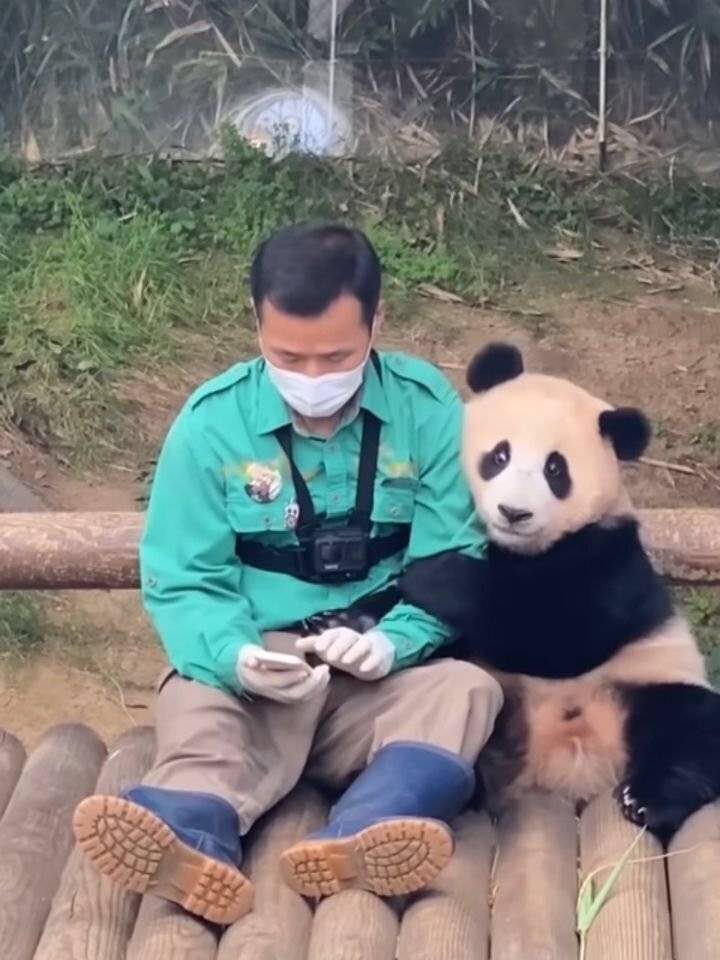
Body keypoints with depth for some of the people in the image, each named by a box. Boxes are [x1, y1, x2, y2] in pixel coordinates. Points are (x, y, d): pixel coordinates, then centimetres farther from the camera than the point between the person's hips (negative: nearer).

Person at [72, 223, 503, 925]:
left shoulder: (428, 409, -2)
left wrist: (391, 643, -23)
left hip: (387, 677, 1)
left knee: (465, 689, -30)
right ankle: (189, 839, -65)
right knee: (192, 704, -32)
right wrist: (235, 657, -26)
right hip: (254, 678, 0)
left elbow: (457, 566, -3)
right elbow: (184, 582, -4)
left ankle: (363, 834, -59)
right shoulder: (211, 421, -4)